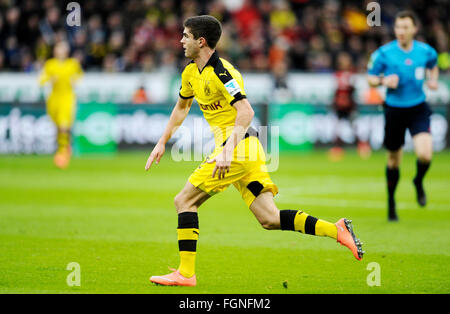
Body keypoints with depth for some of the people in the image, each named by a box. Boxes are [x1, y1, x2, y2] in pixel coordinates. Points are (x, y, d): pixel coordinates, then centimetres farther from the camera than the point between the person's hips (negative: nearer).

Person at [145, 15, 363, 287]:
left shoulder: (220, 71, -15)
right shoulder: (191, 73, 14)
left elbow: (246, 112, -25)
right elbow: (182, 107, 31)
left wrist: (227, 151, -32)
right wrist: (162, 142, 30)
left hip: (238, 148, -9)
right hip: (246, 151, 9)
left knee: (184, 201, -4)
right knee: (270, 219, 2)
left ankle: (185, 273, -3)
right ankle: (336, 230, -5)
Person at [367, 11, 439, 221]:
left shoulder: (426, 51, -3)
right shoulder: (384, 53, -9)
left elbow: (433, 67, 20)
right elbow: (370, 78, 1)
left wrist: (433, 80, -1)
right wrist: (384, 81, -19)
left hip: (418, 109, 0)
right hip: (394, 109, 0)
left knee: (425, 154, -19)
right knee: (393, 160, 9)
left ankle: (419, 182, 15)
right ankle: (391, 202, 31)